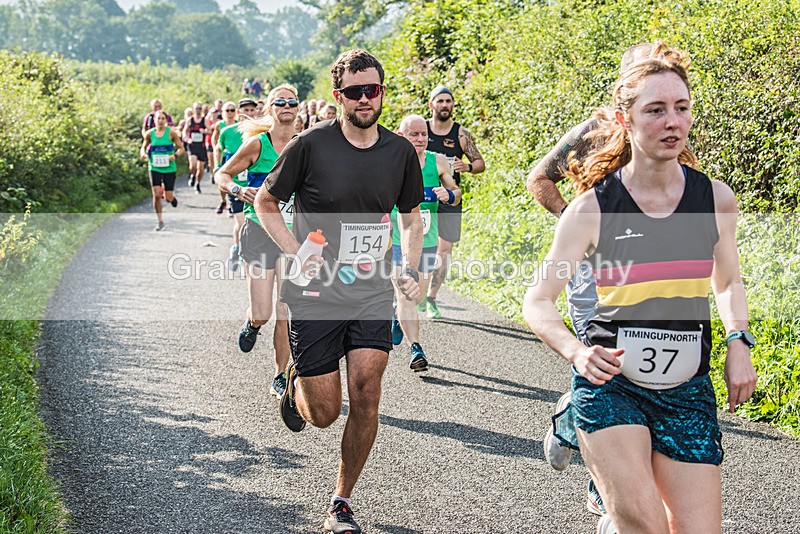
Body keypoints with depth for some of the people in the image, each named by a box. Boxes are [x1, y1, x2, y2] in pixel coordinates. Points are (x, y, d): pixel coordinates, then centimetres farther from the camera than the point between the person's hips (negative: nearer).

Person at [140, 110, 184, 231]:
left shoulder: (171, 133, -5)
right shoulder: (150, 133, 1)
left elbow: (181, 148, 1)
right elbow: (144, 146, 15)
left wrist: (175, 155, -19)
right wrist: (143, 153, -8)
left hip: (169, 168, -1)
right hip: (154, 168, 1)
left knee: (168, 198, -1)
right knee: (156, 195, -10)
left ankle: (172, 196, 39)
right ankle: (160, 221, 6)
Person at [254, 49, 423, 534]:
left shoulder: (401, 152, 2)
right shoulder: (311, 145, -9)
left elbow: (411, 217, 17)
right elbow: (266, 202, 3)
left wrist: (412, 270, 2)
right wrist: (295, 252, -11)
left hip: (373, 294, 3)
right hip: (317, 294, -2)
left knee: (366, 391, -11)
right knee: (324, 414, 0)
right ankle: (296, 385, 39)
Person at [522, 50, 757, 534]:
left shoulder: (716, 200, 0)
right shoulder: (593, 208, -8)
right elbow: (538, 302, -4)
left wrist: (739, 343, 1)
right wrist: (575, 352, -23)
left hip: (687, 390, 3)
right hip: (610, 382, -3)